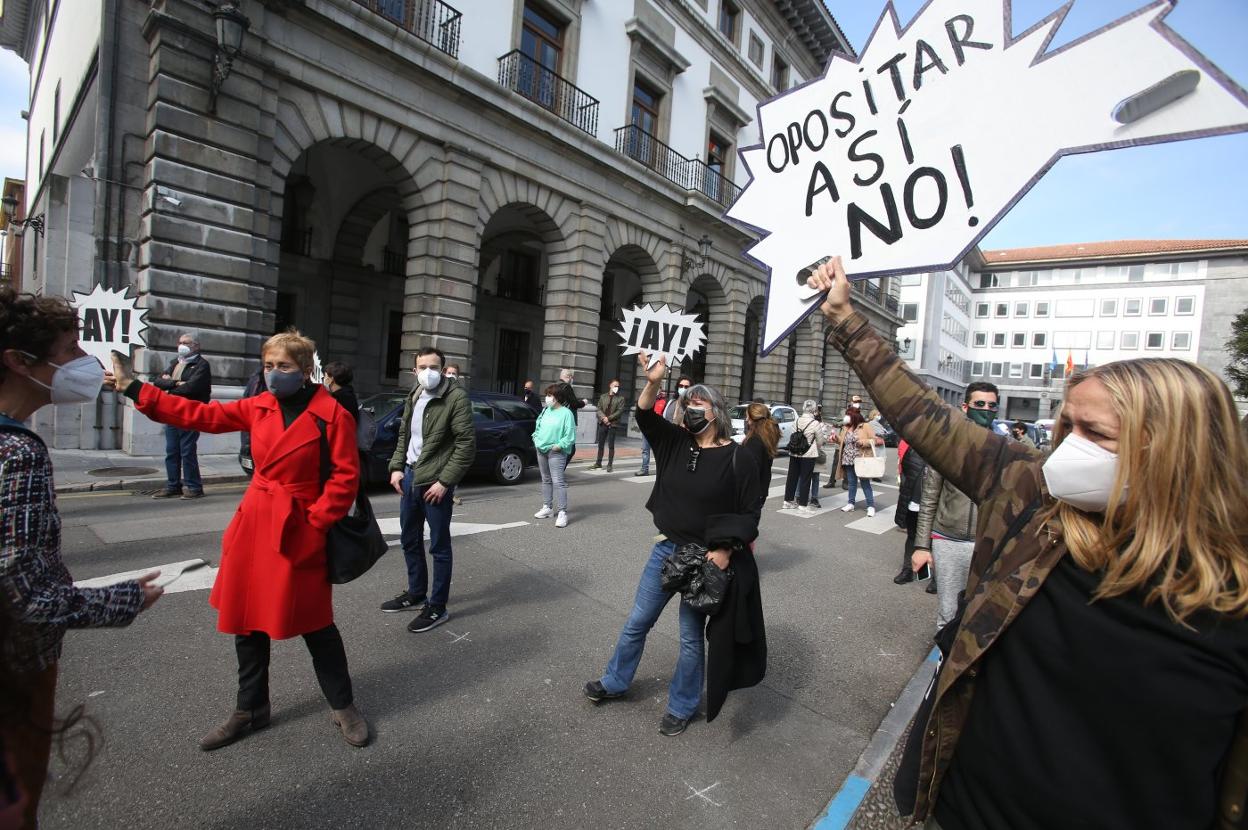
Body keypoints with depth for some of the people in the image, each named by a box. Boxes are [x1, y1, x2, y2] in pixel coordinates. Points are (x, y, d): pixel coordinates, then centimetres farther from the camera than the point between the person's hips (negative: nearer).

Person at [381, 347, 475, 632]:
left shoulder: (456, 397, -13)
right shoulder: (414, 397, 11)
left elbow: (467, 444, -16)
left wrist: (444, 482, -18)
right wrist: (396, 467, 7)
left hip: (435, 482, -8)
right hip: (410, 476, 8)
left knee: (439, 546, 3)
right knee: (409, 540, 19)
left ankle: (437, 608, 16)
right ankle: (416, 594, 36)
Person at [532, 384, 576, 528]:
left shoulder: (566, 413, -10)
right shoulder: (545, 411, 11)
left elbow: (570, 436, -13)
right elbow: (538, 427, 20)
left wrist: (558, 446, -15)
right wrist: (536, 439, 6)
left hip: (556, 452, -7)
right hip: (541, 450, 7)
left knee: (558, 481, -12)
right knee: (546, 480, 15)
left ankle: (562, 512, -9)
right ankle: (547, 508, 26)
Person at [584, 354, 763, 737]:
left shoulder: (738, 458, -11)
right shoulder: (676, 442, 0)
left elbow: (749, 513, -8)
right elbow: (646, 418, -13)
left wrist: (725, 549, -18)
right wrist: (653, 383, -29)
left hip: (706, 559, -4)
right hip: (667, 548, 4)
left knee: (691, 637, 12)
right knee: (637, 622, 17)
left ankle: (682, 707, 35)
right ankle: (615, 682, 40)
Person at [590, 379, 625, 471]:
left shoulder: (620, 399, 3)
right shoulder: (603, 396, 12)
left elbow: (620, 411, -6)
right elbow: (599, 409, 5)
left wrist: (609, 418, -13)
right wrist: (603, 417, -12)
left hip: (613, 424, -3)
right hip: (603, 423, 3)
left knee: (611, 445, 0)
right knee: (600, 444, 9)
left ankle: (610, 464, 6)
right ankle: (598, 463, 18)